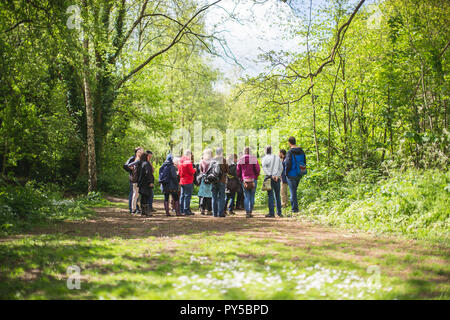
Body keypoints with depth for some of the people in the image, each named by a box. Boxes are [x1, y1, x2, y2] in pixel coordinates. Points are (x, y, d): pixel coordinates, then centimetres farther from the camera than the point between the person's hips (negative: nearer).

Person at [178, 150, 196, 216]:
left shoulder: (180, 162, 11)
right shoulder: (188, 162, -15)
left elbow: (179, 172, 17)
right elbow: (191, 172, -16)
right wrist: (194, 170, 2)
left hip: (182, 181, 8)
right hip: (188, 181, -8)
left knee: (182, 196, 13)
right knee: (187, 195, -5)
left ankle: (182, 210, 17)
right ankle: (186, 210, -6)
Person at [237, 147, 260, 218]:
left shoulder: (241, 160, 2)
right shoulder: (254, 159, -4)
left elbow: (238, 171, 5)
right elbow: (258, 169, -8)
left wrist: (241, 178, 19)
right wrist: (256, 177, 8)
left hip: (244, 180, 1)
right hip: (253, 180, -1)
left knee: (246, 197, 3)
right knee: (252, 196, 7)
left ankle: (247, 212, -7)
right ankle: (250, 212, 7)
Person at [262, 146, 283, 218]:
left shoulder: (264, 158, 0)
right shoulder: (277, 158, 12)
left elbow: (264, 168, -15)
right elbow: (281, 168, 4)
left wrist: (271, 176, -16)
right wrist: (277, 176, -5)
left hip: (269, 178, -3)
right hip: (277, 178, 3)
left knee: (270, 195, -3)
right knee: (277, 195, 11)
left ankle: (271, 213, -7)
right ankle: (279, 212, 13)